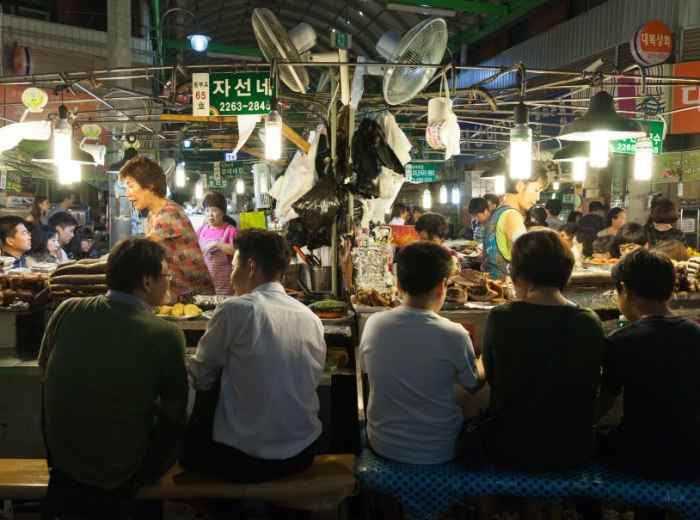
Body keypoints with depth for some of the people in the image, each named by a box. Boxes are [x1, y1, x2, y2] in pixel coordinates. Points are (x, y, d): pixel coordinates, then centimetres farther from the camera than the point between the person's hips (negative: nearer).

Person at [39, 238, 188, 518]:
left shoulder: (67, 311, -10)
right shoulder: (166, 335, -21)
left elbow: (46, 372, 8)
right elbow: (175, 413, -8)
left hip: (60, 456, 4)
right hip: (122, 469, -4)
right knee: (173, 425, 17)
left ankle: (70, 488, 28)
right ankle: (111, 496, 21)